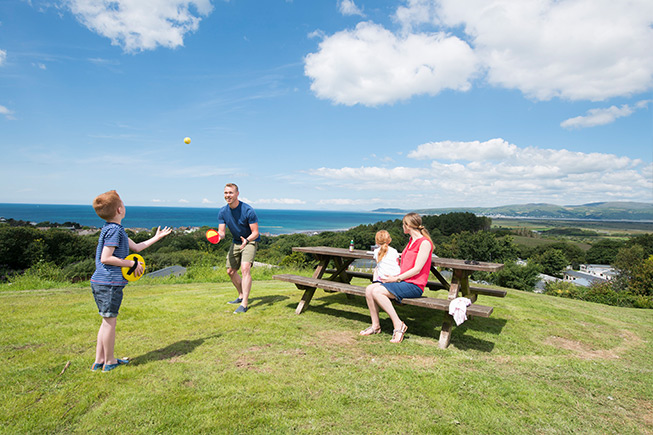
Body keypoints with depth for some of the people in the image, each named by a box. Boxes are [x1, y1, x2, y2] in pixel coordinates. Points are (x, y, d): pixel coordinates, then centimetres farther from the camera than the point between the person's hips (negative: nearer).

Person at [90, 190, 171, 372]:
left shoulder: (115, 229, 16)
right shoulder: (114, 230, -15)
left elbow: (136, 247, 22)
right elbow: (106, 258, -20)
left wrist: (156, 238, 29)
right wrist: (132, 264, -15)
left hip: (100, 282, 10)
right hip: (109, 283, -10)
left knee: (107, 321, 17)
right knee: (110, 321, 2)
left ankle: (99, 360, 26)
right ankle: (109, 362, 16)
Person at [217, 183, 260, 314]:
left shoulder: (248, 210, -23)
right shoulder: (223, 212, -6)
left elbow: (255, 233, -21)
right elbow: (221, 232, -7)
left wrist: (246, 240, -41)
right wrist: (219, 236, -32)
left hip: (250, 241, -6)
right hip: (235, 242, 7)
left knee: (245, 268, -25)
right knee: (230, 271, 10)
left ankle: (244, 304, -24)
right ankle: (241, 296, 32)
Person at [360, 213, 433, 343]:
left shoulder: (425, 243, -11)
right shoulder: (411, 240, 18)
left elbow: (417, 269, -16)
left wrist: (396, 278, -14)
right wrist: (395, 276, 8)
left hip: (414, 285, -9)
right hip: (403, 280, 9)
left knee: (377, 291, -26)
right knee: (369, 289, -7)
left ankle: (398, 325, -16)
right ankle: (376, 325, 1)